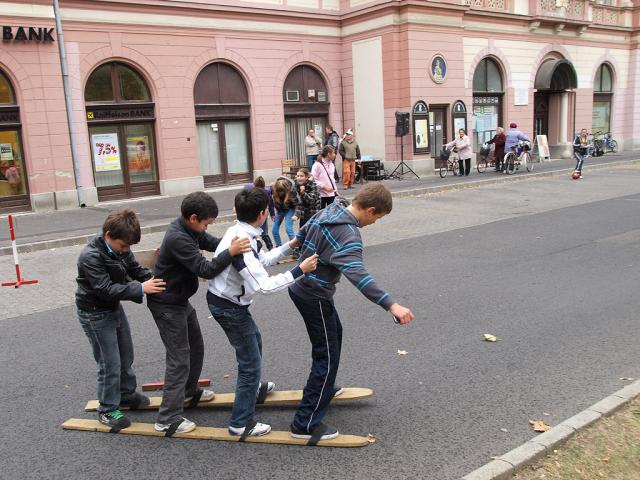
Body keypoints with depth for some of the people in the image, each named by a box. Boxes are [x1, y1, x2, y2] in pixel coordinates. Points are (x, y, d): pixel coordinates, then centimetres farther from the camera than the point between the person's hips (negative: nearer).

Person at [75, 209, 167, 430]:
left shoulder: (120, 247, -7)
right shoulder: (90, 257, -30)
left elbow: (136, 269, 1)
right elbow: (106, 290, -33)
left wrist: (154, 281, -17)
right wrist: (141, 289, -39)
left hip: (114, 307, 8)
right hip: (95, 314, -8)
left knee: (126, 356, 20)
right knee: (110, 364, -1)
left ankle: (126, 393, 40)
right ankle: (107, 410, 17)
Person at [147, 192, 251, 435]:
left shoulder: (188, 228, 0)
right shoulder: (178, 239, -30)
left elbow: (211, 242, 6)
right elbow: (206, 270, -33)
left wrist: (233, 242, -12)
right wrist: (230, 252, -43)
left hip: (180, 300, 10)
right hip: (167, 305, -10)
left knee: (196, 347, 22)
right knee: (179, 359, -4)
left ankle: (189, 391, 43)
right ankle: (168, 419, 4)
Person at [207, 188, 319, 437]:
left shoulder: (238, 232, 0)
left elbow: (263, 261, 11)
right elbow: (264, 285, -36)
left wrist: (290, 246, 9)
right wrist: (299, 270, -32)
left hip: (222, 300, 10)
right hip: (229, 307, -10)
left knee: (254, 340, 30)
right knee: (250, 363, 0)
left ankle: (253, 387, 53)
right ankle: (241, 423, 11)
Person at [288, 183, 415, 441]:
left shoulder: (328, 211, 0)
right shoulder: (348, 234, -28)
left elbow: (301, 235, 15)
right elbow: (358, 275, -42)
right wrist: (392, 305, -48)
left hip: (301, 286, 10)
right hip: (314, 297, -10)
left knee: (334, 334, 28)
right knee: (327, 356, -2)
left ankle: (322, 388, 46)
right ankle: (306, 424, 4)